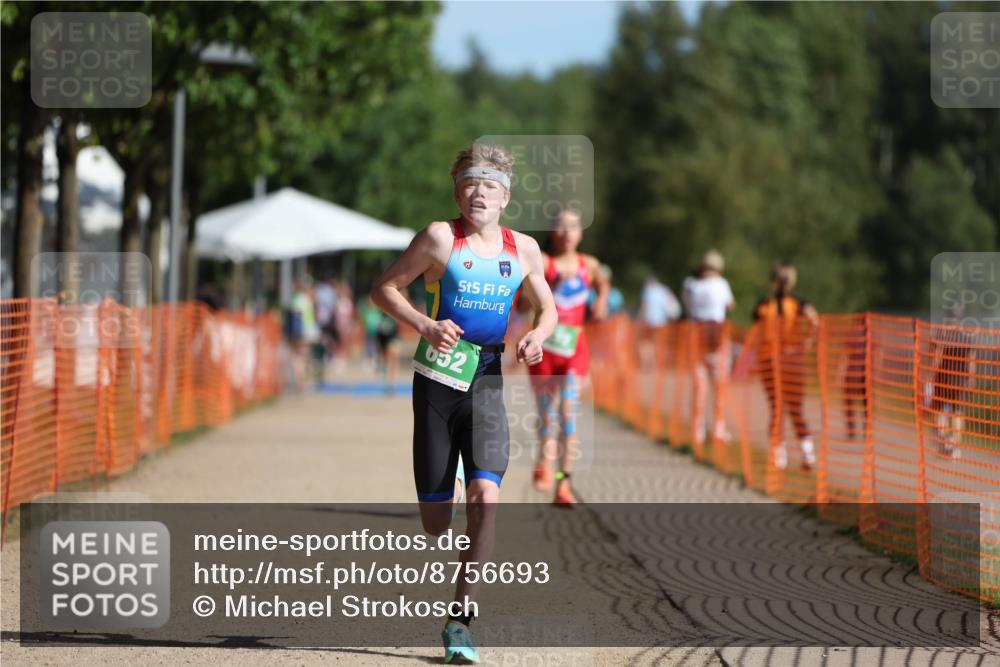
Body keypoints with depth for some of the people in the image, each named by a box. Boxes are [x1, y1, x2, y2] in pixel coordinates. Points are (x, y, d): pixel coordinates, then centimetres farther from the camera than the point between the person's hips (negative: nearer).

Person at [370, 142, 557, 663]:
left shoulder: (523, 249, 6)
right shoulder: (440, 238, -4)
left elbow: (547, 308, 19)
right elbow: (384, 288, -1)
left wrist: (538, 335, -4)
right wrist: (425, 326, -16)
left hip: (487, 382, 2)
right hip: (436, 379, -2)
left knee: (485, 495, -20)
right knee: (435, 520, 2)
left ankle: (460, 621, -13)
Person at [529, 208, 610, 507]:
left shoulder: (589, 265, 7)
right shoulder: (542, 263, -5)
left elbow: (602, 283, 30)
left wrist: (601, 301, 10)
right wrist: (551, 285, -26)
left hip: (574, 349, 1)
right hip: (543, 347, -1)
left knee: (569, 412, -12)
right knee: (547, 413, 5)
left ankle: (564, 484, -11)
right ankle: (544, 463, 33)